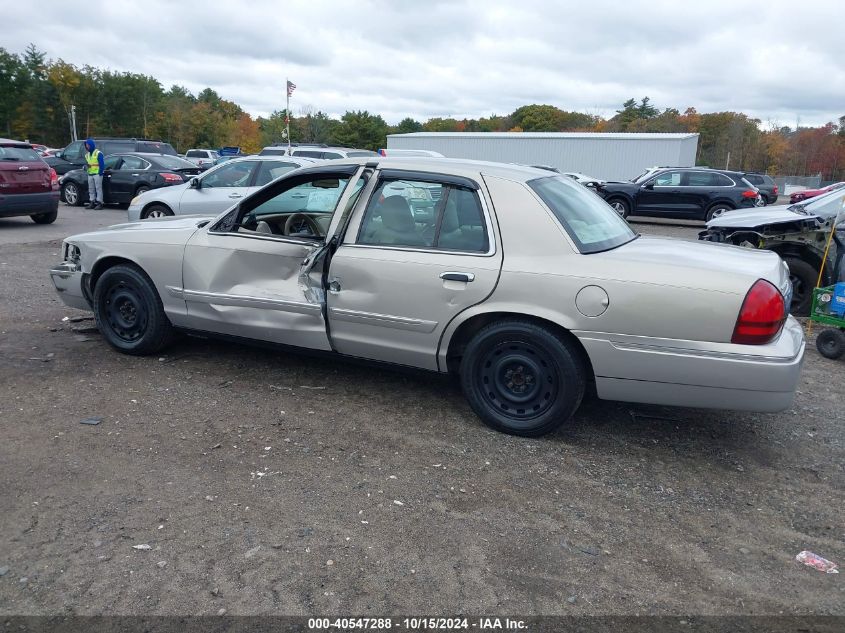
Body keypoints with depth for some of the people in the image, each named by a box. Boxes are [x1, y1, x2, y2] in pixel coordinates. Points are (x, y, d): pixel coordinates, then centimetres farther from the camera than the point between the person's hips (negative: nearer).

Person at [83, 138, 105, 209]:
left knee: (98, 188, -8)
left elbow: (101, 164, -11)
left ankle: (99, 203, -7)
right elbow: (87, 163, 25)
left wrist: (100, 173, -16)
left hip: (97, 174, -8)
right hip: (90, 174, 8)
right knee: (91, 189, 10)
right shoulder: (87, 154, 18)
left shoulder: (98, 153, -6)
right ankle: (92, 203, 16)